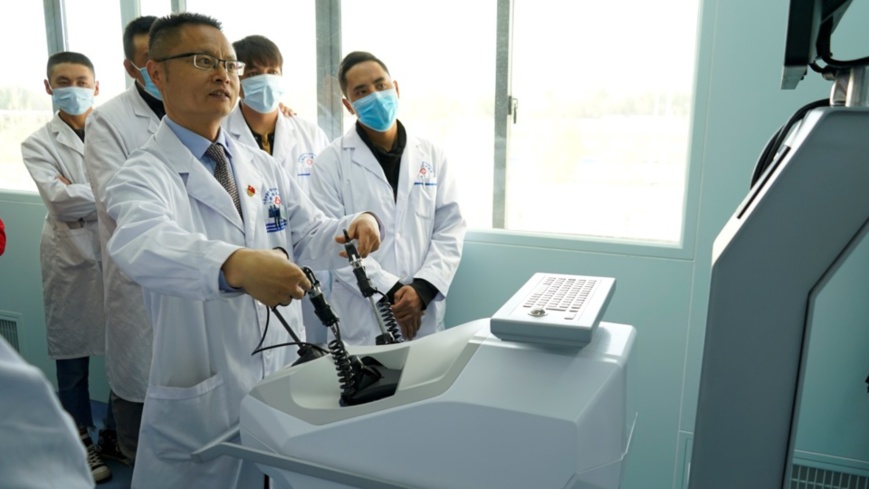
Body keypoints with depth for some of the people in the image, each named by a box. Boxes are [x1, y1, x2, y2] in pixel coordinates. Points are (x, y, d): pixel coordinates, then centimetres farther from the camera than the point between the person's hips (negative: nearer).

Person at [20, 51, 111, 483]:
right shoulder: (39, 144, 4)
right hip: (72, 258, 0)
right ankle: (81, 442, 28)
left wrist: (77, 190, -12)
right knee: (73, 358, 9)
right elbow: (58, 199, -11)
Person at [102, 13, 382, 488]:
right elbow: (146, 245, -33)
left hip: (288, 383, 5)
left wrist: (355, 226, -17)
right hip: (203, 399, -5)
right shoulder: (142, 176, -12)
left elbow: (311, 236, 6)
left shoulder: (263, 167, 7)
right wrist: (235, 265, -53)